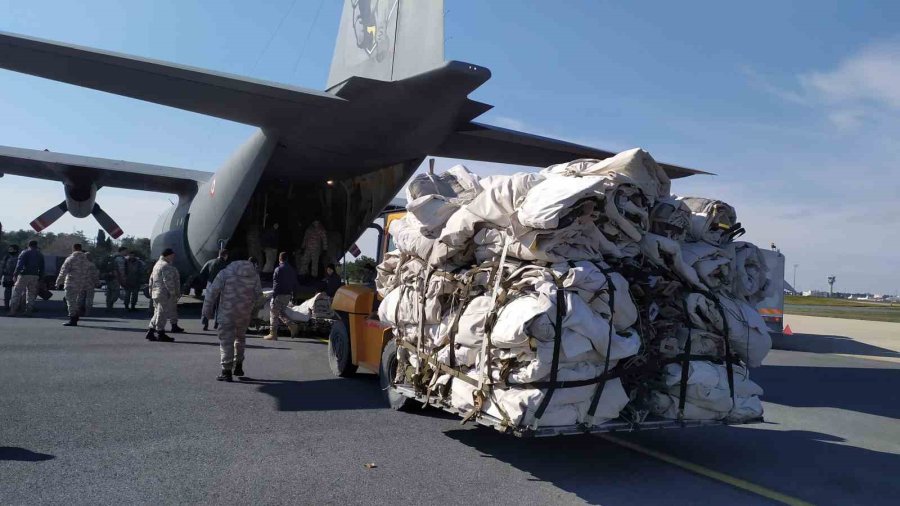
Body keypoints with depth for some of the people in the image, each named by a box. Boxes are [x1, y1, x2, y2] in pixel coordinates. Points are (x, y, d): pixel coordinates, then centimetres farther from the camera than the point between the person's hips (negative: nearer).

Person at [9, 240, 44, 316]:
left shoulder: (25, 253, 0)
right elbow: (42, 268, 14)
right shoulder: (40, 255, 15)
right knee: (31, 294, 9)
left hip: (24, 275, -4)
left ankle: (13, 311, -3)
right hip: (35, 276, 4)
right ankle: (28, 311, 6)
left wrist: (15, 274, -13)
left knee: (17, 292, 0)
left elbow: (20, 264, -12)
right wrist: (40, 277, 15)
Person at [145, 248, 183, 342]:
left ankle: (151, 332, 13)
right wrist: (174, 293, -18)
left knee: (158, 313, 14)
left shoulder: (157, 264, 18)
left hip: (156, 293, 11)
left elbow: (152, 279, 22)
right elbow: (168, 281, -21)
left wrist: (151, 291, 25)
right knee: (162, 313, -5)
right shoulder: (166, 266, -16)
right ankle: (160, 333, 0)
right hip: (165, 294, -11)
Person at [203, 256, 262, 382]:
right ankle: (238, 366, 26)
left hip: (226, 313, -3)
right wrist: (253, 314, 15)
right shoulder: (255, 276, 3)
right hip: (244, 314, 3)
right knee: (240, 338, 22)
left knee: (226, 341, 1)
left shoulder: (225, 273, -3)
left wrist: (207, 310, 1)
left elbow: (212, 291, -6)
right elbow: (258, 296, 4)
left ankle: (226, 371, 0)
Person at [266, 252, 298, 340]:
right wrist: (292, 295, 18)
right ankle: (292, 326, 3)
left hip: (279, 295, -7)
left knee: (274, 313, 2)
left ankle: (273, 334, 3)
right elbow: (295, 284, 13)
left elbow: (276, 284, -16)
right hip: (288, 295, 7)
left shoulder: (279, 269, -12)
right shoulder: (292, 270, 11)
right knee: (280, 312, 20)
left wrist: (273, 296, -13)